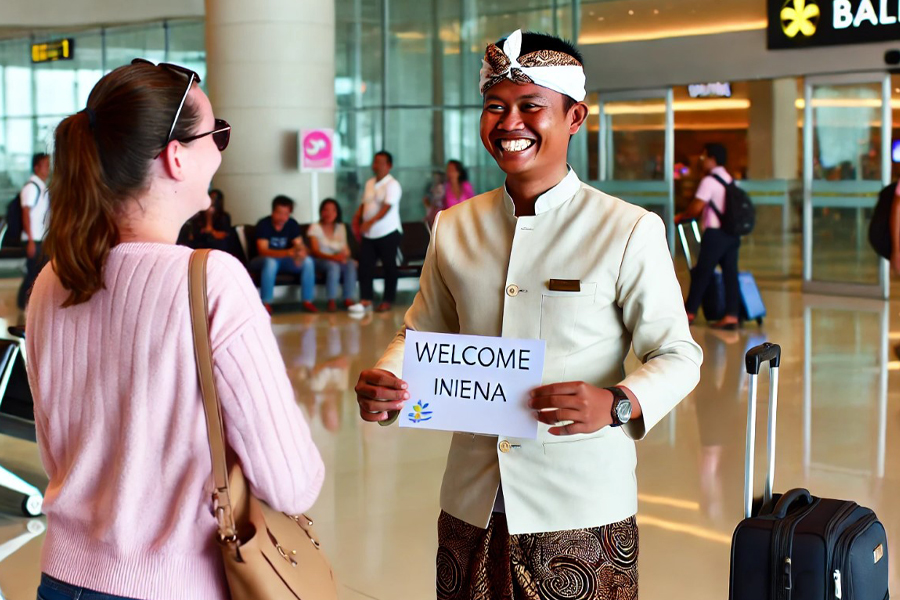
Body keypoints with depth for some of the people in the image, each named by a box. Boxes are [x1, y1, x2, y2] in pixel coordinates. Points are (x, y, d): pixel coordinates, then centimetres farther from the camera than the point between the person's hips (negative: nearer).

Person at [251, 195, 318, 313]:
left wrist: (302, 253, -37)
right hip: (264, 260, -4)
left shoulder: (292, 224, -5)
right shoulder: (263, 224, -19)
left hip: (284, 259, 5)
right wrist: (288, 252, -44)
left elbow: (300, 245, -10)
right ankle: (266, 304, -34)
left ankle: (307, 302, -15)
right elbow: (262, 250, -30)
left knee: (308, 261, -20)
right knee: (271, 262, -39)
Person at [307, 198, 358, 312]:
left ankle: (348, 299, -31)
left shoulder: (341, 227, 13)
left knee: (351, 264, -30)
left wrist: (344, 256, -19)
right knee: (333, 265, -38)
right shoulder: (315, 228, -1)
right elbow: (315, 251, -13)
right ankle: (332, 301, -35)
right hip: (320, 261, -4)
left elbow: (346, 249, 7)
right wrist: (332, 257, -30)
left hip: (338, 259, 4)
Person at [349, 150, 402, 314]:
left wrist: (371, 222, -30)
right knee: (364, 265, -1)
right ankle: (366, 300, 1)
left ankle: (388, 300, 13)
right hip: (369, 234, 7)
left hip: (388, 233, -7)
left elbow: (387, 207, -21)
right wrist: (357, 217, 0)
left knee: (389, 267, 3)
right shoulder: (369, 183, 13)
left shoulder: (392, 185, -10)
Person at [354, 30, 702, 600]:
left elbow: (678, 354, -5)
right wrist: (383, 383, -5)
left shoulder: (628, 231, -6)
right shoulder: (454, 228, 7)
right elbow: (423, 334, 16)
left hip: (581, 510, -3)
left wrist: (617, 403, -25)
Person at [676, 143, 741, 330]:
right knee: (730, 273, 3)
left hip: (715, 233, -7)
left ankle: (690, 312, 8)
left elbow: (696, 208, -14)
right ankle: (732, 315, -1)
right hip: (732, 233, 7)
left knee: (702, 272, 2)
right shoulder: (731, 181, 13)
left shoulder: (709, 180, -10)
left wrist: (681, 217, 3)